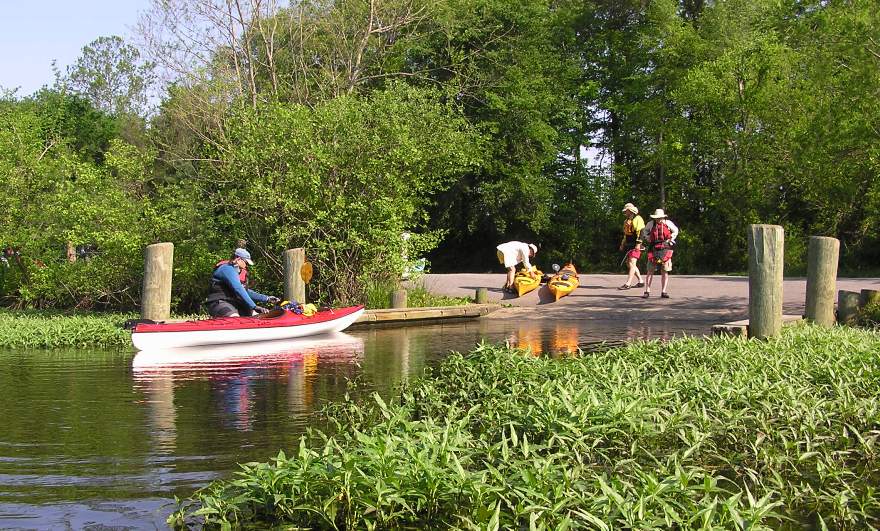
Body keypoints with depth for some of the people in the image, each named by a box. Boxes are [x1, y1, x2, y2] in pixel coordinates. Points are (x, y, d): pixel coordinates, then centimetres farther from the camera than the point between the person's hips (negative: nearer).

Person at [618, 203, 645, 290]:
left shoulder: (638, 219, -10)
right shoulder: (627, 221, 21)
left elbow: (641, 232, -18)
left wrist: (638, 244, -24)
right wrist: (622, 244, 25)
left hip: (635, 246, -10)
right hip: (629, 245, 10)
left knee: (632, 263, -14)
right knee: (629, 264, 10)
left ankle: (628, 284, -20)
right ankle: (640, 281, 19)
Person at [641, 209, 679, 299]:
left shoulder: (668, 223, 2)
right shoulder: (651, 224, 3)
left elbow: (675, 231, 20)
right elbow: (644, 231, 21)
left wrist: (671, 240, 9)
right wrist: (648, 239, 8)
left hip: (665, 250, 0)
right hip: (653, 250, 0)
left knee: (665, 272, 0)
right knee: (650, 271, -3)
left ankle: (664, 292, 5)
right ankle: (647, 291, 1)